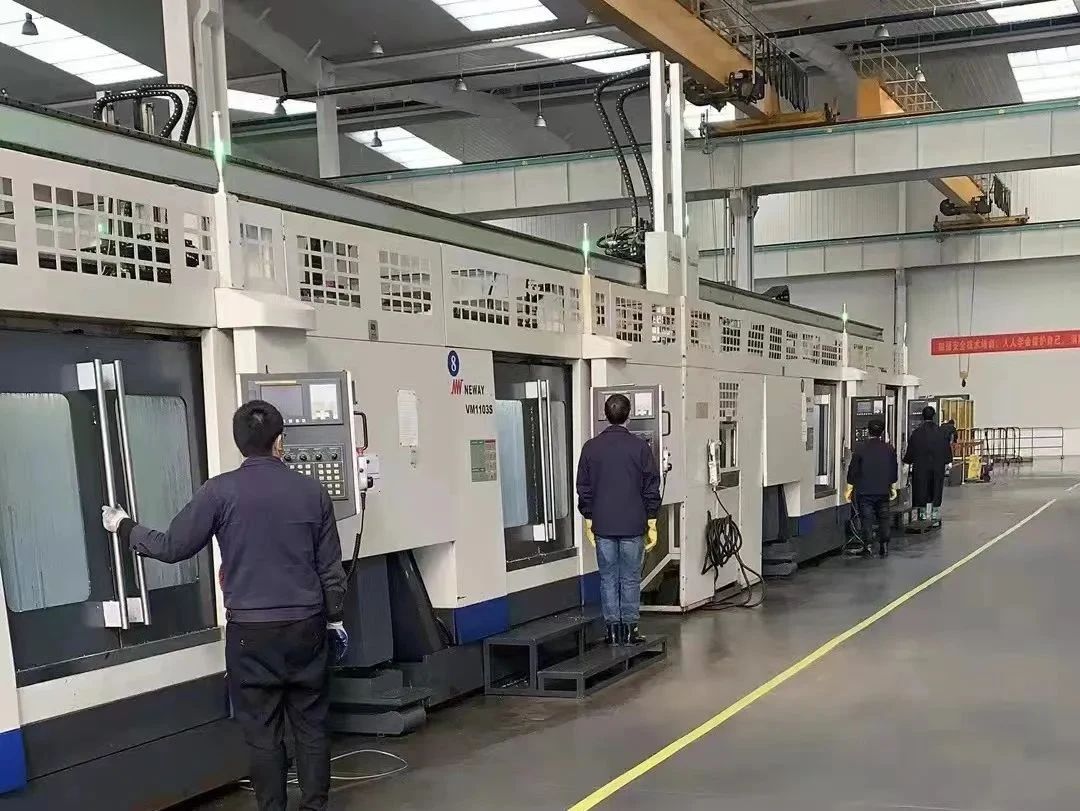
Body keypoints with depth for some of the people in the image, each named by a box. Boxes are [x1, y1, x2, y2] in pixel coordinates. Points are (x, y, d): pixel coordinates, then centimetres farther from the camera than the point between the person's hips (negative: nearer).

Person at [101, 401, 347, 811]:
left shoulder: (220, 491, -8)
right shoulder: (312, 491, 1)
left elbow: (172, 547, -2)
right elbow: (331, 567, 6)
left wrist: (124, 527, 15)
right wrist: (334, 619, 17)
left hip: (251, 631, -2)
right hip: (306, 625, 2)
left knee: (263, 731, 7)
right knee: (311, 724, 12)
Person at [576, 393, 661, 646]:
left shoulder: (591, 448, 0)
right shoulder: (640, 446, -5)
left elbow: (584, 488, 4)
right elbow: (651, 488, -3)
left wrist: (589, 521, 12)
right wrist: (651, 524, 3)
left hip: (603, 525, 1)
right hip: (633, 525, -1)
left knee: (608, 578, 8)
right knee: (631, 578, 6)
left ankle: (613, 628, 10)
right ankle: (630, 628, 8)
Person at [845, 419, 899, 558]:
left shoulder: (860, 448, -8)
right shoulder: (889, 449, 1)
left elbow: (853, 470, -6)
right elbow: (893, 470, 9)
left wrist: (849, 489, 1)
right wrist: (893, 488, 21)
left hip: (864, 491, -2)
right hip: (883, 491, 2)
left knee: (867, 519, 2)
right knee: (884, 519, 11)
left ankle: (867, 545, -4)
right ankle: (884, 546, 10)